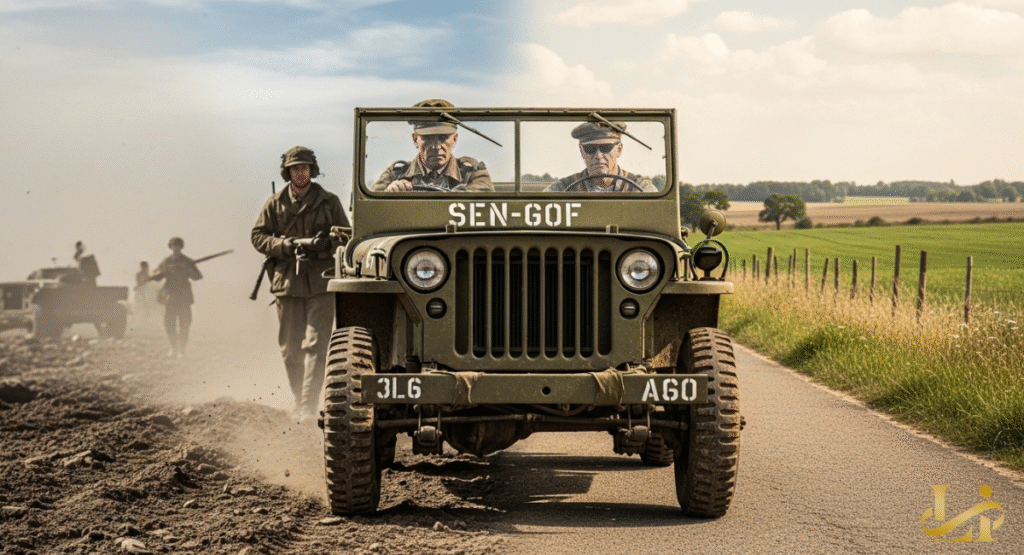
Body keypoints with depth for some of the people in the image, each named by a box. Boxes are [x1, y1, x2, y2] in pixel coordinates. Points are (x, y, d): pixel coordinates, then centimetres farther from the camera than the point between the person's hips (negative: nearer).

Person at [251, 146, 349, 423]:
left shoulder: (329, 202, 7)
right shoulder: (275, 204, 10)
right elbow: (258, 236, 7)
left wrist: (324, 247, -12)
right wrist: (285, 246, -10)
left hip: (321, 283, -2)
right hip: (287, 283, 2)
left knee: (315, 345, -11)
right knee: (290, 348, 6)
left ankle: (309, 407, -15)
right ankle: (299, 400, 20)